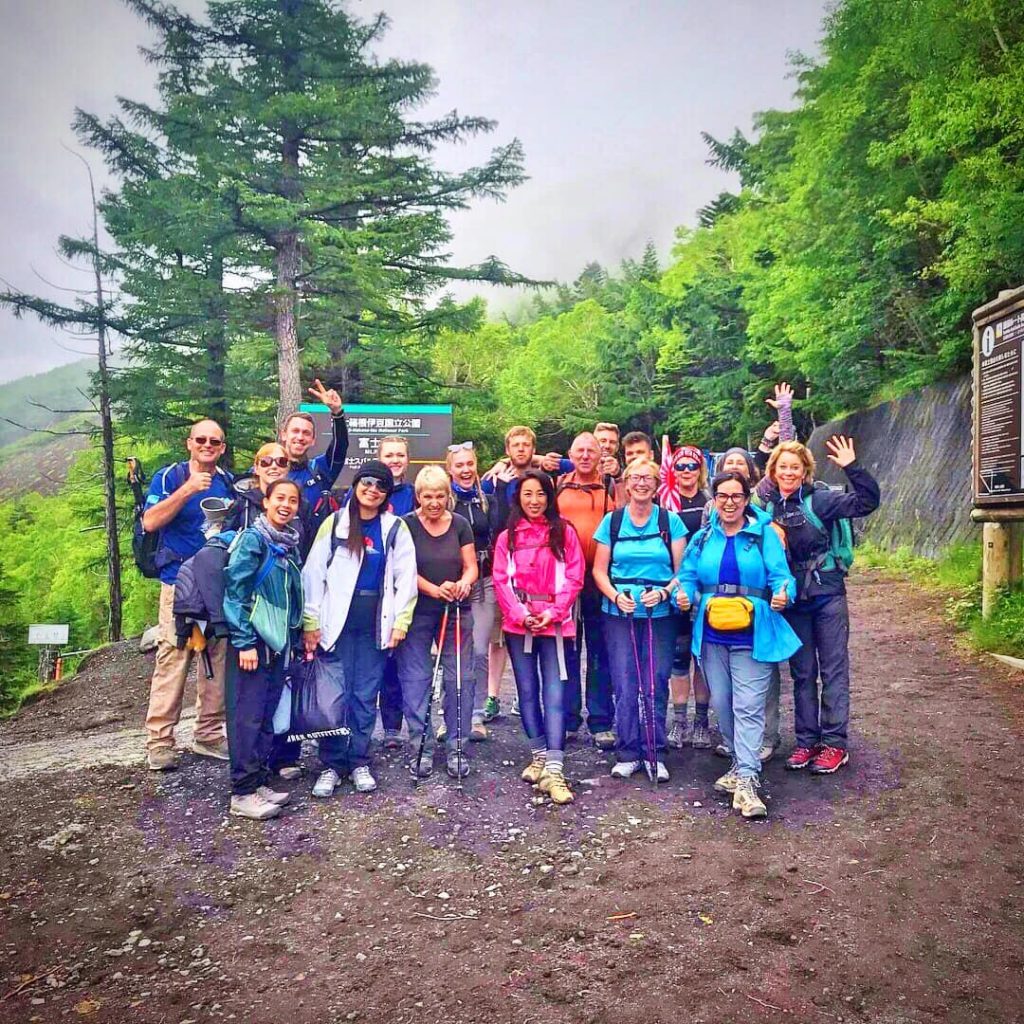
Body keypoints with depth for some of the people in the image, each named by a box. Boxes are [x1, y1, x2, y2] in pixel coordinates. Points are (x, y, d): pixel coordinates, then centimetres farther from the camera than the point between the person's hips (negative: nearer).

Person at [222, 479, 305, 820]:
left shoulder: (291, 543, 13)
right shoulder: (253, 538, -9)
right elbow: (235, 591, -14)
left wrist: (294, 639, 14)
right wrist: (244, 642, -17)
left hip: (278, 642, 7)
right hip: (251, 641, -7)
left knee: (267, 715, 11)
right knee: (247, 716, -4)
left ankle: (260, 782, 19)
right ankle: (243, 793, 2)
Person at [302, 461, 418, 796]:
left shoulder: (396, 528, 5)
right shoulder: (335, 523, 3)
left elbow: (406, 578, 4)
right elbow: (314, 573, 0)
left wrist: (400, 622, -3)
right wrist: (310, 622, -5)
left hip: (375, 625, 1)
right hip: (337, 622, -1)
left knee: (366, 696, 5)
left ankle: (359, 762, 18)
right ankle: (332, 765, 12)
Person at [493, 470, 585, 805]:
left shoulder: (564, 532, 4)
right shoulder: (508, 536, 8)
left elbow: (573, 578, -1)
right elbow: (501, 580, 2)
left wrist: (553, 612, -12)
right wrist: (520, 613, -11)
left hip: (555, 623, -2)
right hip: (518, 624, 2)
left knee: (554, 694, -8)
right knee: (527, 692, 9)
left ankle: (554, 770, -10)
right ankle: (539, 756, 22)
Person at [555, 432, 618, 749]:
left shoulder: (612, 487, 5)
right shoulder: (557, 486, 8)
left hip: (600, 579, -1)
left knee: (600, 652, 5)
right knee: (566, 651, 8)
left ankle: (601, 723, 14)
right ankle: (566, 720, 19)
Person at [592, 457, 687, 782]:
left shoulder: (670, 521, 3)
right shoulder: (612, 521, 5)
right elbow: (599, 570, 5)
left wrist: (664, 592, -16)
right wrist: (616, 596, -12)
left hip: (660, 614, 0)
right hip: (619, 614, 0)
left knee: (656, 685, 3)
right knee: (625, 687, 2)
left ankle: (654, 753, 16)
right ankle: (627, 753, 15)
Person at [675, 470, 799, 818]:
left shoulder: (764, 534, -1)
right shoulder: (702, 538, 10)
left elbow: (780, 575, -7)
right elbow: (688, 576, 8)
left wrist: (783, 595, -28)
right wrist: (684, 595, -13)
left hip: (752, 636, -4)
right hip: (712, 636, 4)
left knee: (748, 707, -7)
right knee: (722, 704, 12)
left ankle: (746, 780, -6)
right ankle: (743, 763, 31)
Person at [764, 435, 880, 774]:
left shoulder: (819, 499, -7)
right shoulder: (767, 507, 3)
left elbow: (867, 502, -16)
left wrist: (852, 467, -24)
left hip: (827, 595, -3)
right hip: (792, 600, 4)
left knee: (834, 670, 4)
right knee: (802, 673, 11)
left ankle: (835, 743, 12)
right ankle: (807, 740, 22)